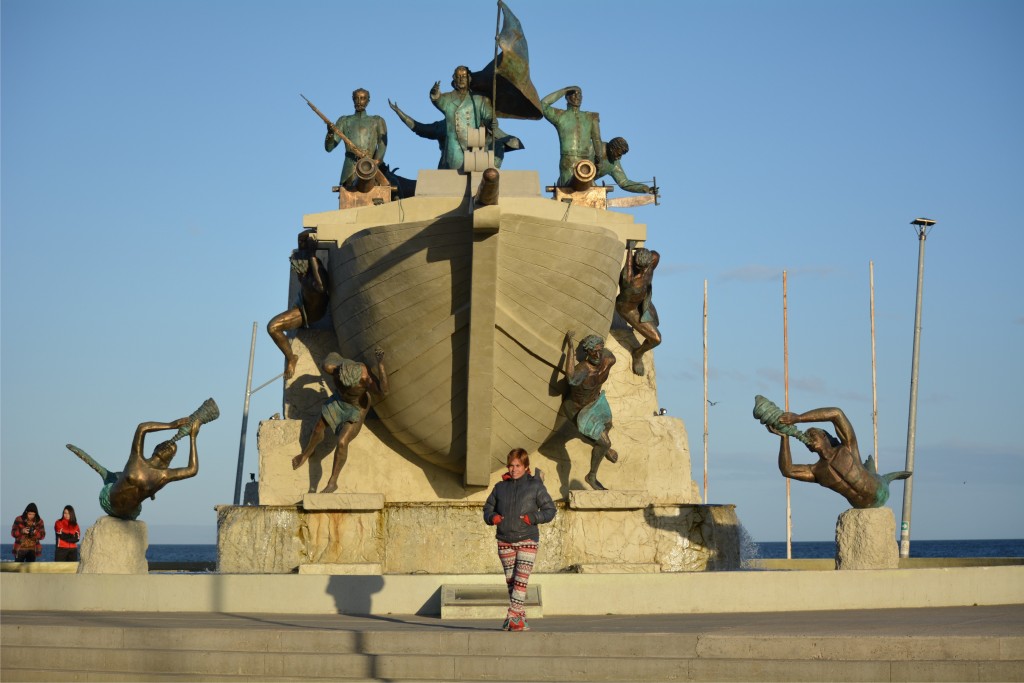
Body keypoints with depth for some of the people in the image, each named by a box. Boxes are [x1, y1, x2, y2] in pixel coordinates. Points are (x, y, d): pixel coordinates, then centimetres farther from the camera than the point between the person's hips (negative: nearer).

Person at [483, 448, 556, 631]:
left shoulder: (535, 486, 0)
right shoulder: (500, 487, 11)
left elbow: (550, 509, 1)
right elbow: (488, 507, 17)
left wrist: (533, 517, -15)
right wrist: (492, 517, -6)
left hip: (527, 540, -4)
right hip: (504, 541, 4)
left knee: (521, 580, -13)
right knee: (510, 580, 7)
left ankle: (513, 617, -14)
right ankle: (520, 617, 15)